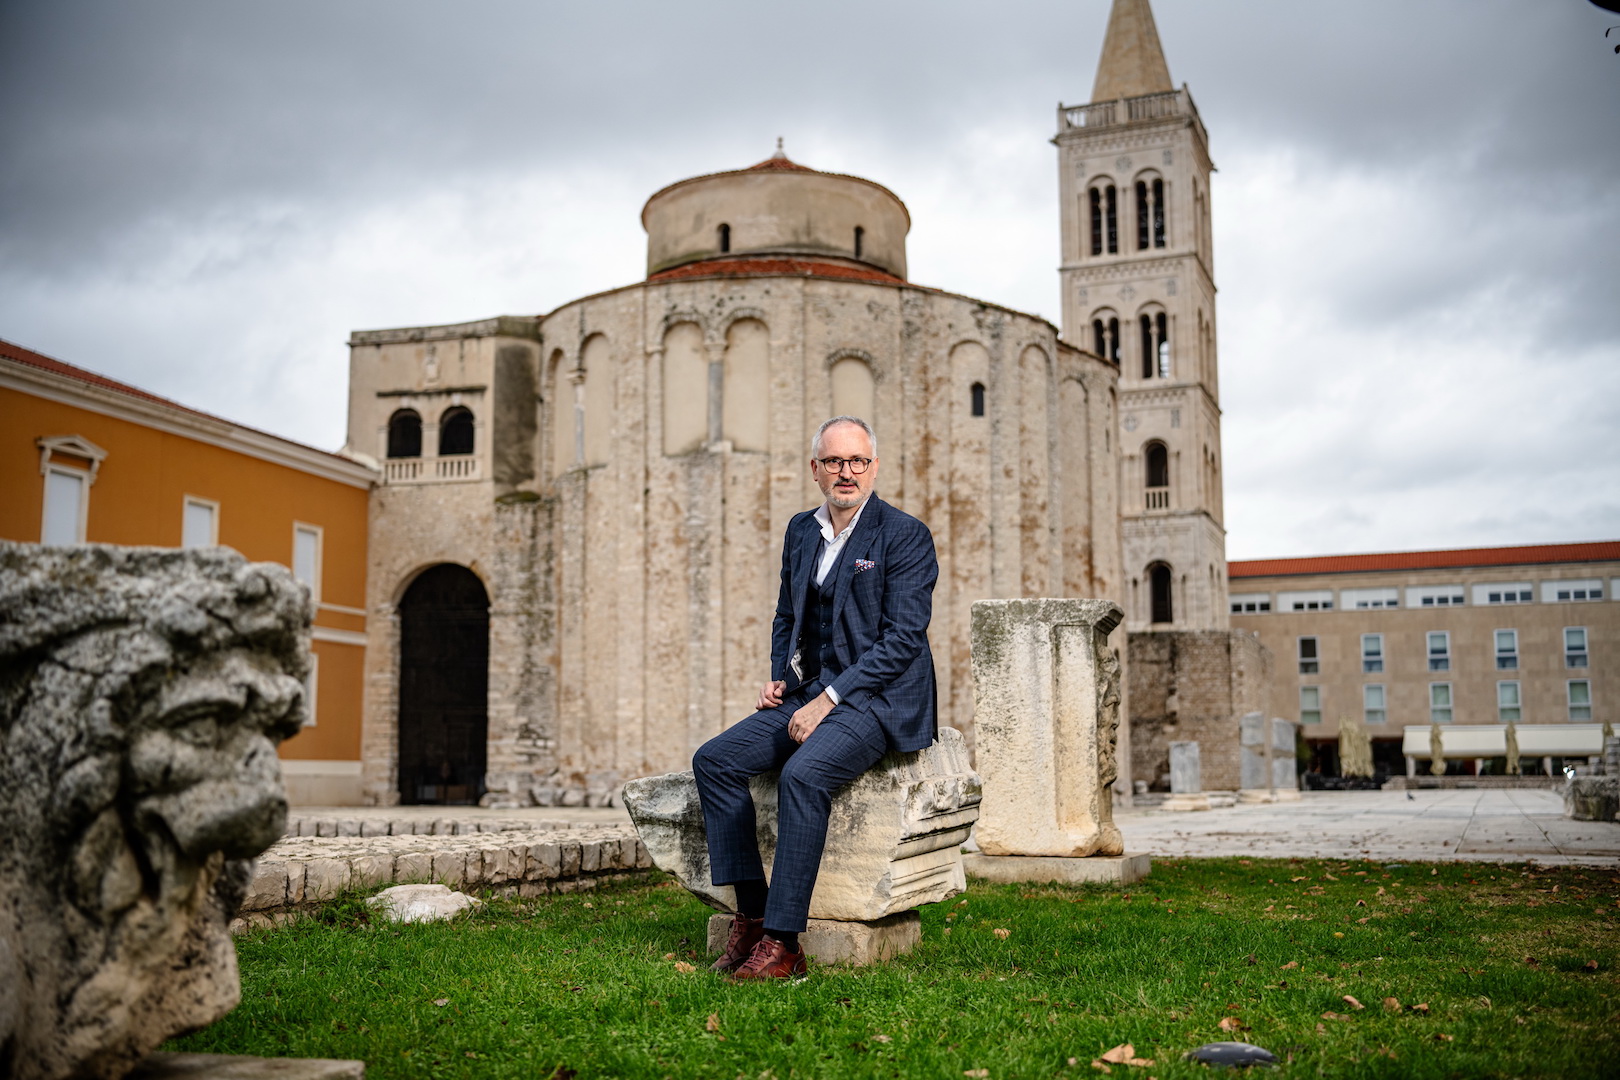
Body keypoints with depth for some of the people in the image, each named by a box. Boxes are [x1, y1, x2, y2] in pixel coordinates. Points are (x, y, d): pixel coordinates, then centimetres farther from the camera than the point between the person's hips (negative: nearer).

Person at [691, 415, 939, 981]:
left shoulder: (905, 535, -8)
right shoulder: (801, 531, 14)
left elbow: (904, 637, -15)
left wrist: (827, 700, -20)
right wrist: (778, 679, 5)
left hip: (878, 700, -7)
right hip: (811, 695, 7)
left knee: (802, 775, -32)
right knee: (714, 760, -11)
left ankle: (781, 945, -26)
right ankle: (750, 914, -10)